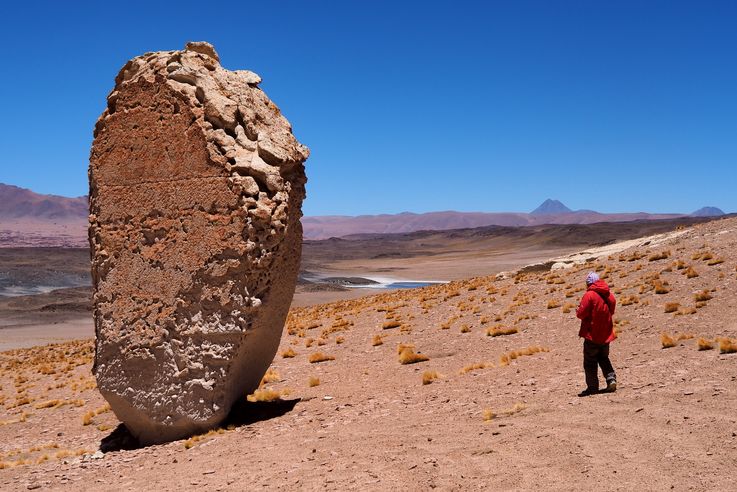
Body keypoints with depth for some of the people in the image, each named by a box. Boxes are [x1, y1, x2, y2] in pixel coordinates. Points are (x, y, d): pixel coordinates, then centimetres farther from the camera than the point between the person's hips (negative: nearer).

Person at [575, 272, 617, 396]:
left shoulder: (590, 295, -17)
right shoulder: (610, 296, 4)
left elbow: (581, 314, -17)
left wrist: (578, 310, 4)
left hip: (592, 335, -6)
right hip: (606, 334, 6)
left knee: (590, 362, 4)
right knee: (604, 358, 22)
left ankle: (592, 387, 5)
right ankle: (611, 378, 8)